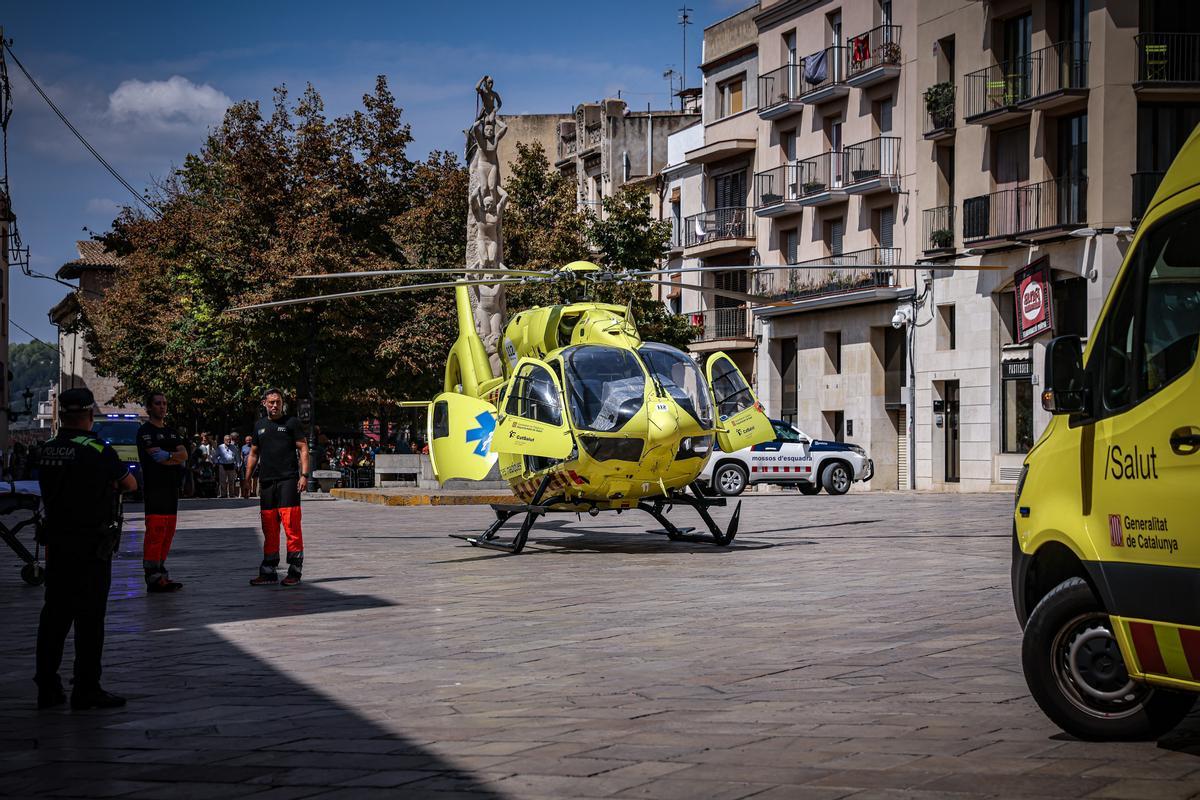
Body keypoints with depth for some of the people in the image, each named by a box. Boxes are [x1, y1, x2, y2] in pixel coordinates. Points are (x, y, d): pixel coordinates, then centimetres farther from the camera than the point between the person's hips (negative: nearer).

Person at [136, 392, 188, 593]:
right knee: (155, 531, -12)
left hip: (171, 487, 8)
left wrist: (167, 456, -8)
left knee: (168, 531, 8)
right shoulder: (145, 431, -3)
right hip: (154, 488, -8)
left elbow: (184, 454, 8)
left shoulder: (171, 432, 21)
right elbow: (157, 458, -13)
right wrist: (177, 461, 0)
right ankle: (154, 578, -14)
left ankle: (160, 574, 12)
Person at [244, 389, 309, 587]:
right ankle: (268, 572, 13)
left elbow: (303, 449, -1)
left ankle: (294, 572, -6)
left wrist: (304, 475, -11)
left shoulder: (291, 422, 3)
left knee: (291, 524, -9)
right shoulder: (260, 425, 17)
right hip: (266, 481, 5)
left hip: (288, 481, -5)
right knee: (269, 527, 7)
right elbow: (253, 454, 22)